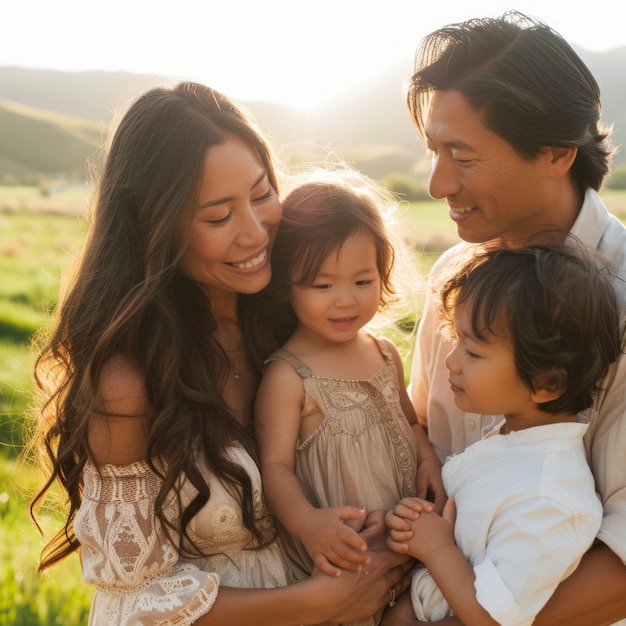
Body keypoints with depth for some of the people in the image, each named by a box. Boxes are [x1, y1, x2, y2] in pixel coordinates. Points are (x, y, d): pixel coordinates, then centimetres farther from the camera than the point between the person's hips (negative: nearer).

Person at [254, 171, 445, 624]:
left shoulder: (386, 353, 2)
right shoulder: (288, 377, -18)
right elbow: (275, 463, -17)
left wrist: (428, 456, -2)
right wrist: (306, 522, -33)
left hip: (411, 532, 6)